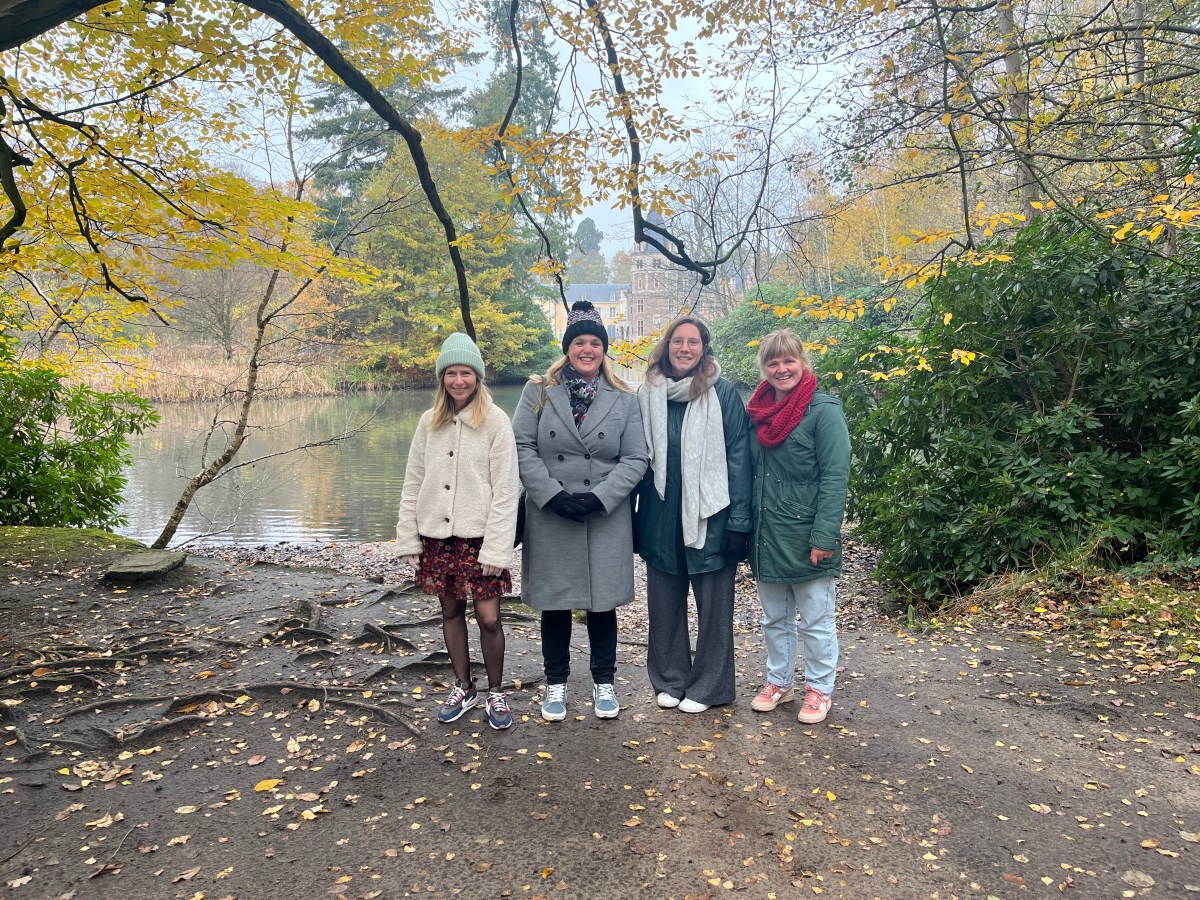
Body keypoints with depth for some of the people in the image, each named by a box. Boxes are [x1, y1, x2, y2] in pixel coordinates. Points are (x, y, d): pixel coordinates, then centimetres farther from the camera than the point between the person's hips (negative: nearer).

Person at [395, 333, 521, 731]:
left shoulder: (496, 421, -7)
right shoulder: (429, 422, 6)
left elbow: (506, 489, -10)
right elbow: (413, 484, 9)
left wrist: (496, 548, -14)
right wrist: (408, 538, 5)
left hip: (478, 537, -4)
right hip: (437, 537, 4)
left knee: (488, 618, -1)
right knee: (451, 611, 14)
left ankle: (495, 691, 21)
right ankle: (463, 688, 32)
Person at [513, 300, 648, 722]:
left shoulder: (624, 400, 4)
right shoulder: (539, 391, 3)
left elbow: (635, 459, 0)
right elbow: (522, 448, -3)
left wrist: (598, 498, -13)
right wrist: (554, 495, -14)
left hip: (606, 520, 0)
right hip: (550, 518, 0)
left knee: (602, 601, 9)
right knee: (554, 602, 8)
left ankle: (603, 682, 26)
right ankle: (556, 683, 25)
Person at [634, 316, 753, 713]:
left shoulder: (723, 393, -5)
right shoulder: (648, 393, 4)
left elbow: (738, 459, -7)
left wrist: (738, 521, -11)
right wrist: (631, 517, 7)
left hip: (708, 516, -3)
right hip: (661, 517, 4)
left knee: (713, 605, 7)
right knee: (664, 603, 13)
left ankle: (708, 687, 22)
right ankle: (670, 680, 29)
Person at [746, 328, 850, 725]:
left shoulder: (823, 410, -11)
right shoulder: (760, 411, 8)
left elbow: (835, 477, -16)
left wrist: (824, 536, -20)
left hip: (805, 538, -6)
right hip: (767, 536, 6)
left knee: (816, 620, 9)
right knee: (774, 618, 18)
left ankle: (818, 689, 24)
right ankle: (778, 681, 33)